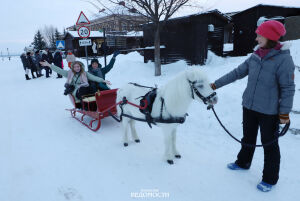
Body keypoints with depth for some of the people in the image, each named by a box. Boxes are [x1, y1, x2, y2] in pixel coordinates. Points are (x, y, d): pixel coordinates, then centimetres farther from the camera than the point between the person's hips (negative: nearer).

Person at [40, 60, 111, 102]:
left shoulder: (85, 73, 19)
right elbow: (60, 70, 20)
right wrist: (49, 65, 16)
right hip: (76, 92, -1)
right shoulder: (69, 73, 21)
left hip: (85, 89, 1)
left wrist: (103, 80, -1)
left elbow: (93, 77, 10)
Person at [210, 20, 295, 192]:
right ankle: (243, 163, 44)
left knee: (269, 144, 9)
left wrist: (284, 113, -12)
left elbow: (288, 88, -13)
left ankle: (270, 179, 29)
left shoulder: (284, 59, -16)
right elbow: (237, 73, 7)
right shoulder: (256, 56, 2)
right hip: (249, 107, 6)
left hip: (269, 111, -6)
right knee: (248, 138, 22)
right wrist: (216, 85, 6)